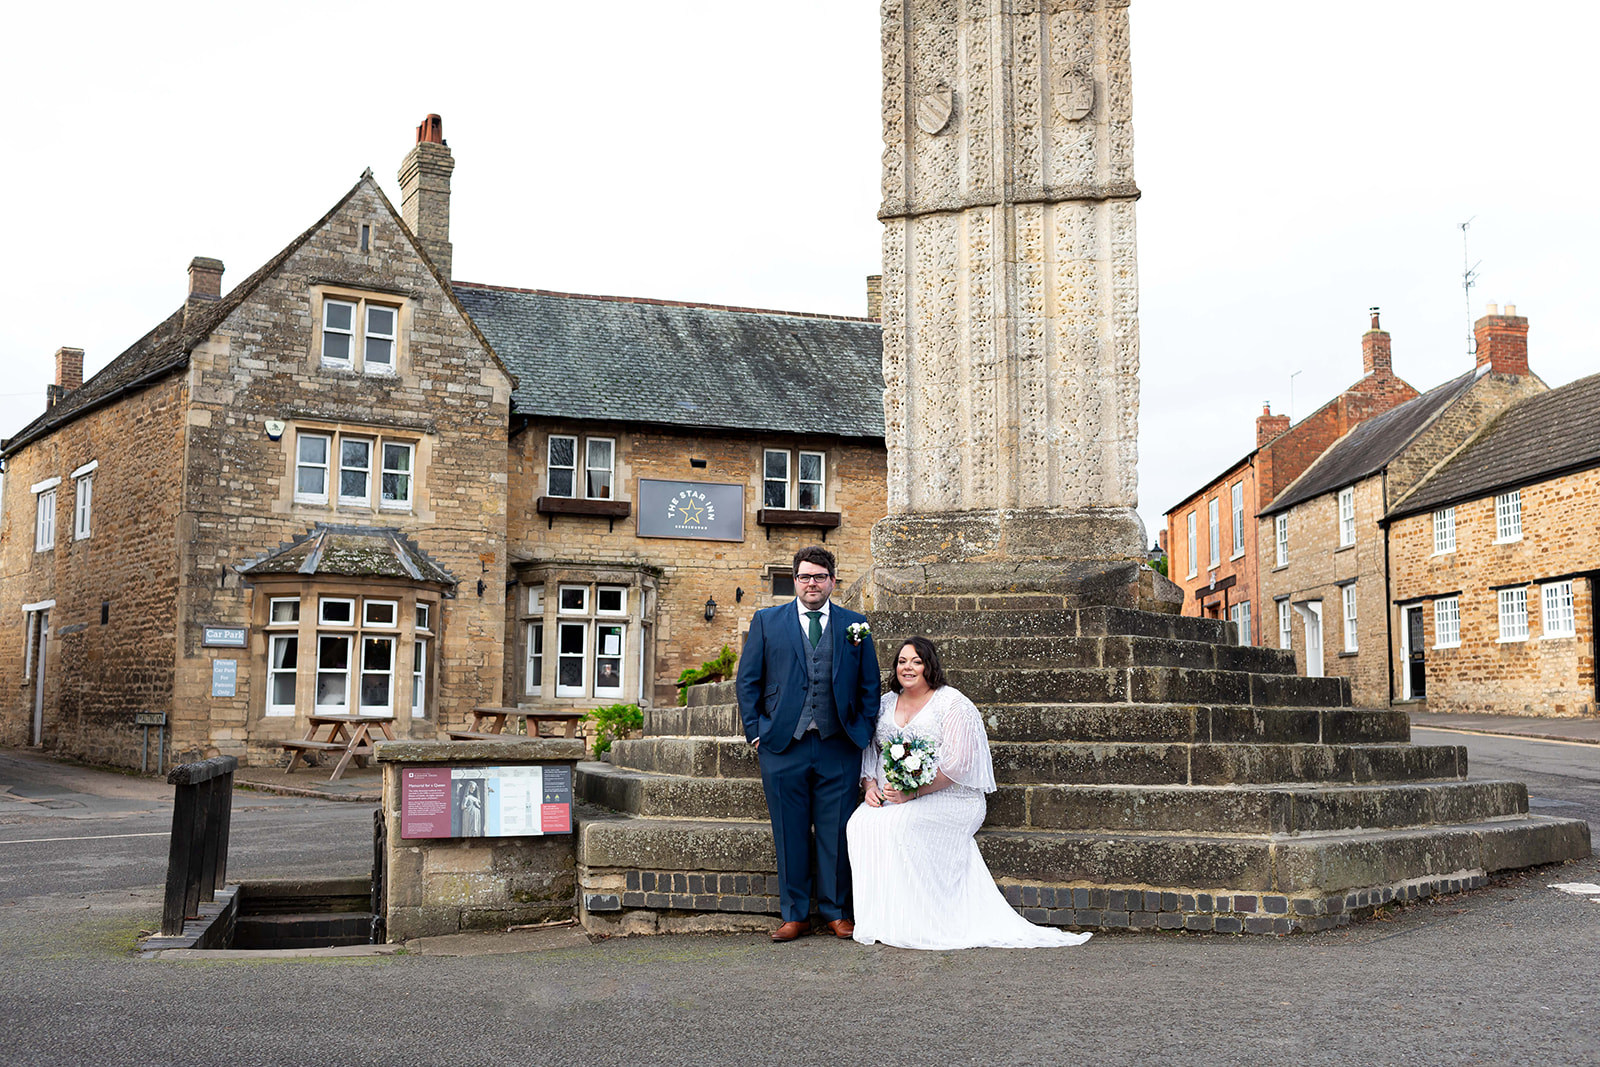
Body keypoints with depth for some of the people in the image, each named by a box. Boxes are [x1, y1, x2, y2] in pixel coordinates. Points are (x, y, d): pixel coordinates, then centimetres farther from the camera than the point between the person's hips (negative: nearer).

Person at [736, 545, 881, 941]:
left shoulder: (854, 625, 10)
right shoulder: (766, 621, 8)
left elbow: (870, 686, 12)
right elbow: (747, 681, 7)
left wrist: (863, 732, 2)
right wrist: (755, 731, 0)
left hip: (839, 748, 0)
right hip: (783, 746, 0)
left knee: (835, 834, 4)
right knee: (790, 834, 5)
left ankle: (836, 912, 17)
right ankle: (794, 915, 15)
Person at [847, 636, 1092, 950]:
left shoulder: (952, 704, -4)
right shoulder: (886, 703, 16)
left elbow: (956, 764, -13)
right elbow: (869, 753, 18)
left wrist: (912, 793, -22)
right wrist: (871, 786, -3)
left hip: (947, 798, -5)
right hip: (887, 797, 5)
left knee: (899, 823, -34)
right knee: (861, 823, -26)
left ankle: (908, 926, -23)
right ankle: (875, 919, -19)